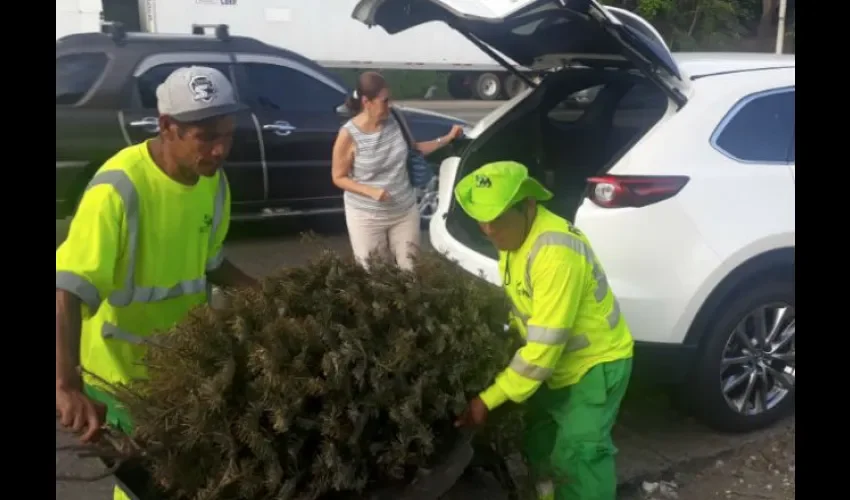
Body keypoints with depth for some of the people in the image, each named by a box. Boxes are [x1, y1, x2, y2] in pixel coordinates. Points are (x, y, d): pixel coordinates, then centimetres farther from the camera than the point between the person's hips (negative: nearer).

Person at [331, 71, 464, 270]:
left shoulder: (395, 120, -5)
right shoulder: (349, 135, -18)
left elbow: (413, 148, 12)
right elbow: (339, 178, -10)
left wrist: (447, 138, 2)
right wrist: (371, 191, -23)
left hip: (405, 210, 4)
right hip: (367, 217, -4)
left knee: (410, 269, 13)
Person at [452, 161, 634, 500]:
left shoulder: (555, 252, -35)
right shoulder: (513, 238, -5)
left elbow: (545, 344, -34)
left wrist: (488, 399, -31)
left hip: (597, 362, -9)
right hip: (557, 362, 9)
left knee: (577, 454, -12)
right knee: (539, 438, 21)